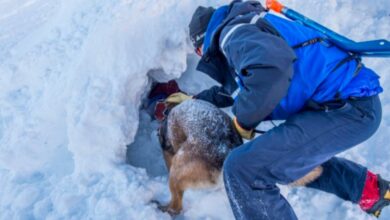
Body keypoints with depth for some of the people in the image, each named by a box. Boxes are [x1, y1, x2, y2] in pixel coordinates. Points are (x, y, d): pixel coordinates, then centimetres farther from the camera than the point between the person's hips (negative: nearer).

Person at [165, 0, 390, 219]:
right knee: (284, 154, 32)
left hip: (348, 107, -11)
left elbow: (271, 67, -32)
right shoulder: (247, 28, 24)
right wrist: (197, 99, 48)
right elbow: (235, 88, 40)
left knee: (242, 169, -17)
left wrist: (244, 119, -15)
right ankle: (371, 189, 36)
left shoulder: (232, 31, -9)